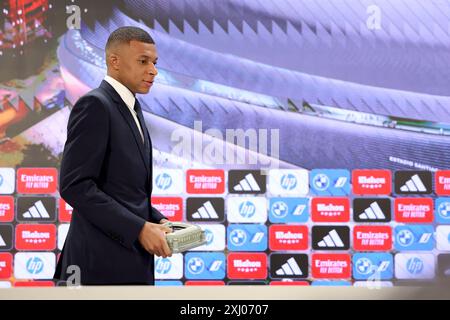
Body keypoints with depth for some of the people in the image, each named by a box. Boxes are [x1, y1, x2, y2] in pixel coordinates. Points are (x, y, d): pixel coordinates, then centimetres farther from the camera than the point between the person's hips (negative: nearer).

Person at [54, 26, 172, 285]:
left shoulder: (131, 109, 17)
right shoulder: (94, 105, -11)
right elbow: (75, 186, -19)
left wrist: (158, 221, 5)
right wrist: (139, 228, -19)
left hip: (131, 261, 9)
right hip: (103, 264, -9)